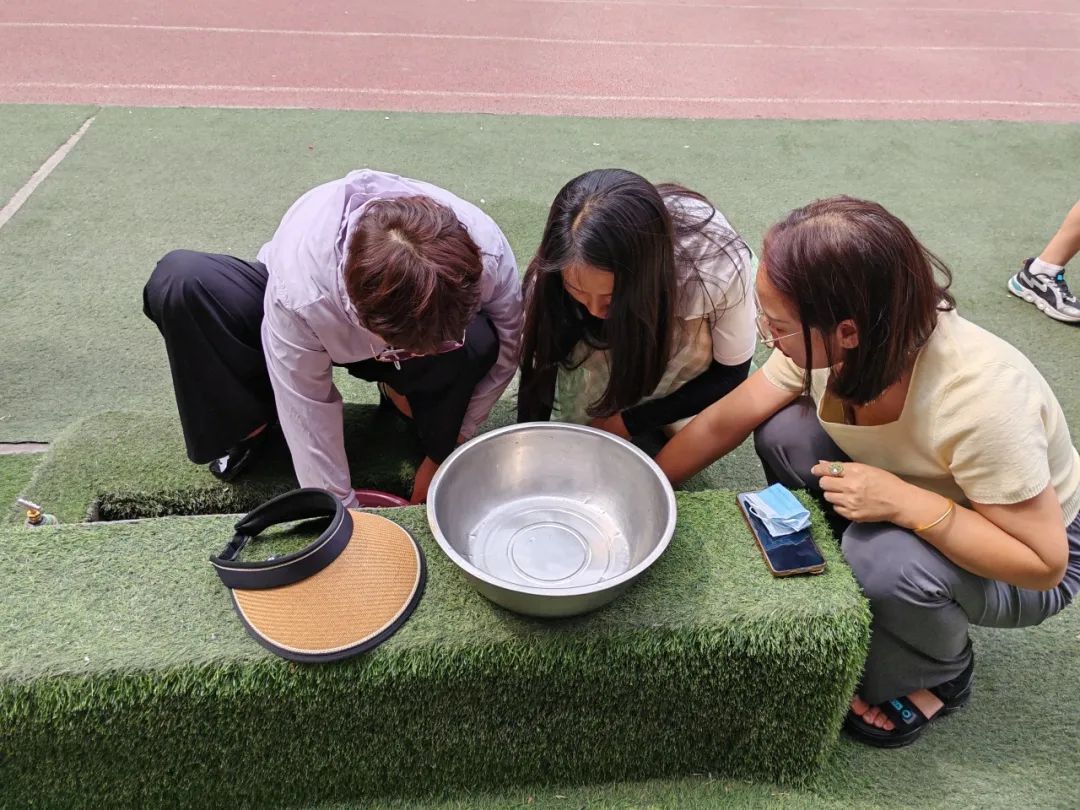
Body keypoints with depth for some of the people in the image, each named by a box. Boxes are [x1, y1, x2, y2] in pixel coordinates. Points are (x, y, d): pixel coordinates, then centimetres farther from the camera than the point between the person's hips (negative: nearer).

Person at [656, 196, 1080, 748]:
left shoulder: (979, 397, -38)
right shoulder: (824, 344, -22)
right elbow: (721, 424, -11)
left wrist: (907, 503, -40)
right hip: (902, 482, 5)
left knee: (885, 555, -36)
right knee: (784, 433, -19)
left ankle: (938, 678, -1)